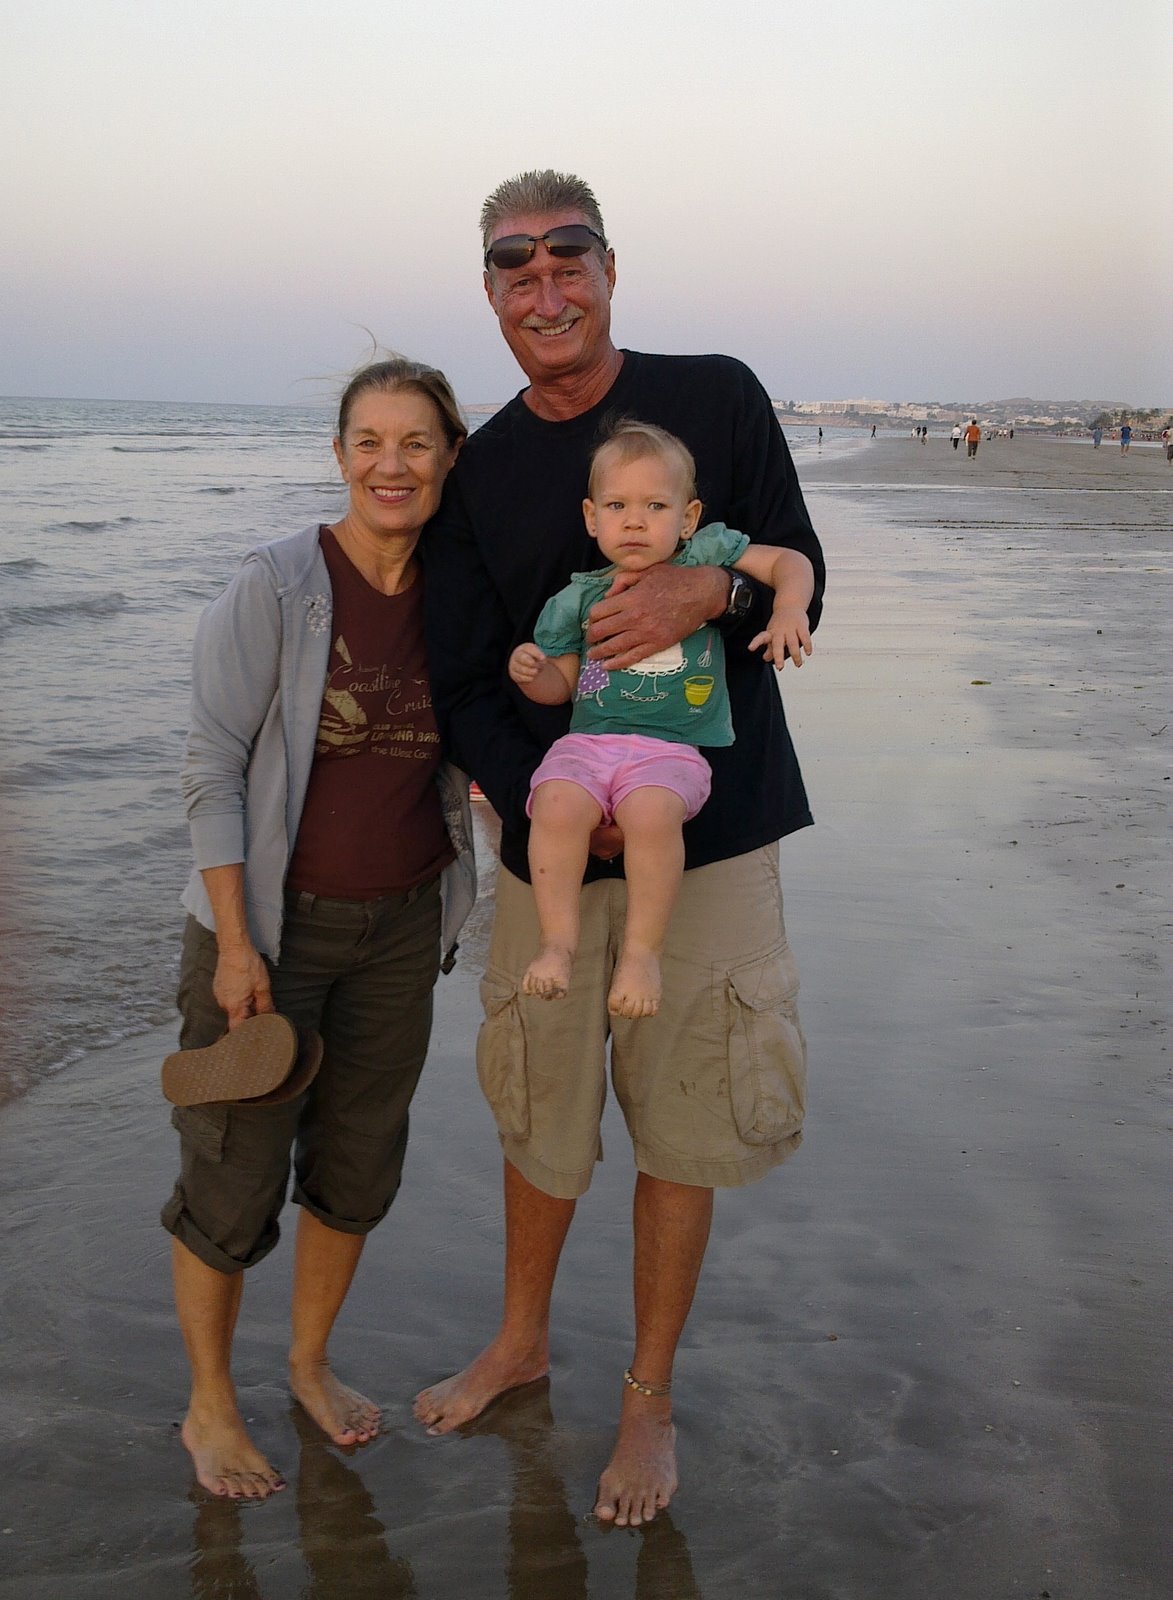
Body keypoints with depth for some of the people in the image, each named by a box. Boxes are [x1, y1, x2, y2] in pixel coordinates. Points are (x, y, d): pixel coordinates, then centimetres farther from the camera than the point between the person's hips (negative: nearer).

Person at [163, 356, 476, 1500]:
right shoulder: (273, 588, -16)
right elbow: (211, 768, -14)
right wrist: (233, 942, -17)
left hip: (402, 925, 5)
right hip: (272, 924, -5)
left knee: (359, 1164, 17)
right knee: (234, 1180, 4)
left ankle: (310, 1364, 40)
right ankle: (208, 1407, 27)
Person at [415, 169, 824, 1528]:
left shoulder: (717, 399, 0)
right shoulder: (475, 473, 2)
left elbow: (800, 585, 3)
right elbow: (463, 688, 0)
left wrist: (710, 590, -21)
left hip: (712, 836, -1)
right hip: (548, 846, 2)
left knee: (681, 1133, 6)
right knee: (538, 1115, 14)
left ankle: (650, 1398, 28)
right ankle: (521, 1342, 41)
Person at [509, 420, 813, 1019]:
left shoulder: (706, 557, 10)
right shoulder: (577, 599, 13)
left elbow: (787, 562, 12)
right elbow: (561, 684, 18)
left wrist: (789, 612, -7)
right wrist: (530, 673, -4)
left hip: (674, 749, -2)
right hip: (587, 741, 2)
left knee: (651, 811, -34)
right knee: (558, 805, -30)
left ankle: (642, 950, -19)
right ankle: (558, 940, -17)